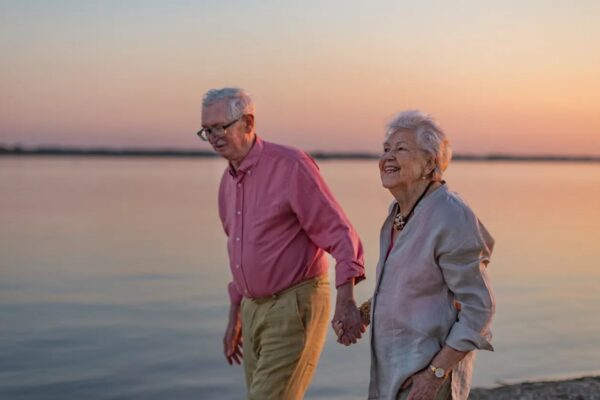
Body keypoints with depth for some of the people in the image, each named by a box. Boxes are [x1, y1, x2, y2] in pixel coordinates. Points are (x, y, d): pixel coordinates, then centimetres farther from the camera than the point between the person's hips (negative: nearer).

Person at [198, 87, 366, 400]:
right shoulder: (228, 181, 11)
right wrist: (235, 317, 22)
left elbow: (339, 233, -17)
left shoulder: (290, 166, -14)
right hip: (255, 309, 8)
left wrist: (346, 300, -29)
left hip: (295, 306, -8)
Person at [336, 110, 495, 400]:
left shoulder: (449, 218, -21)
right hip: (400, 362, 9)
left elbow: (479, 308, -20)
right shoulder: (402, 211, 5)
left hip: (431, 367, -9)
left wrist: (436, 373, -23)